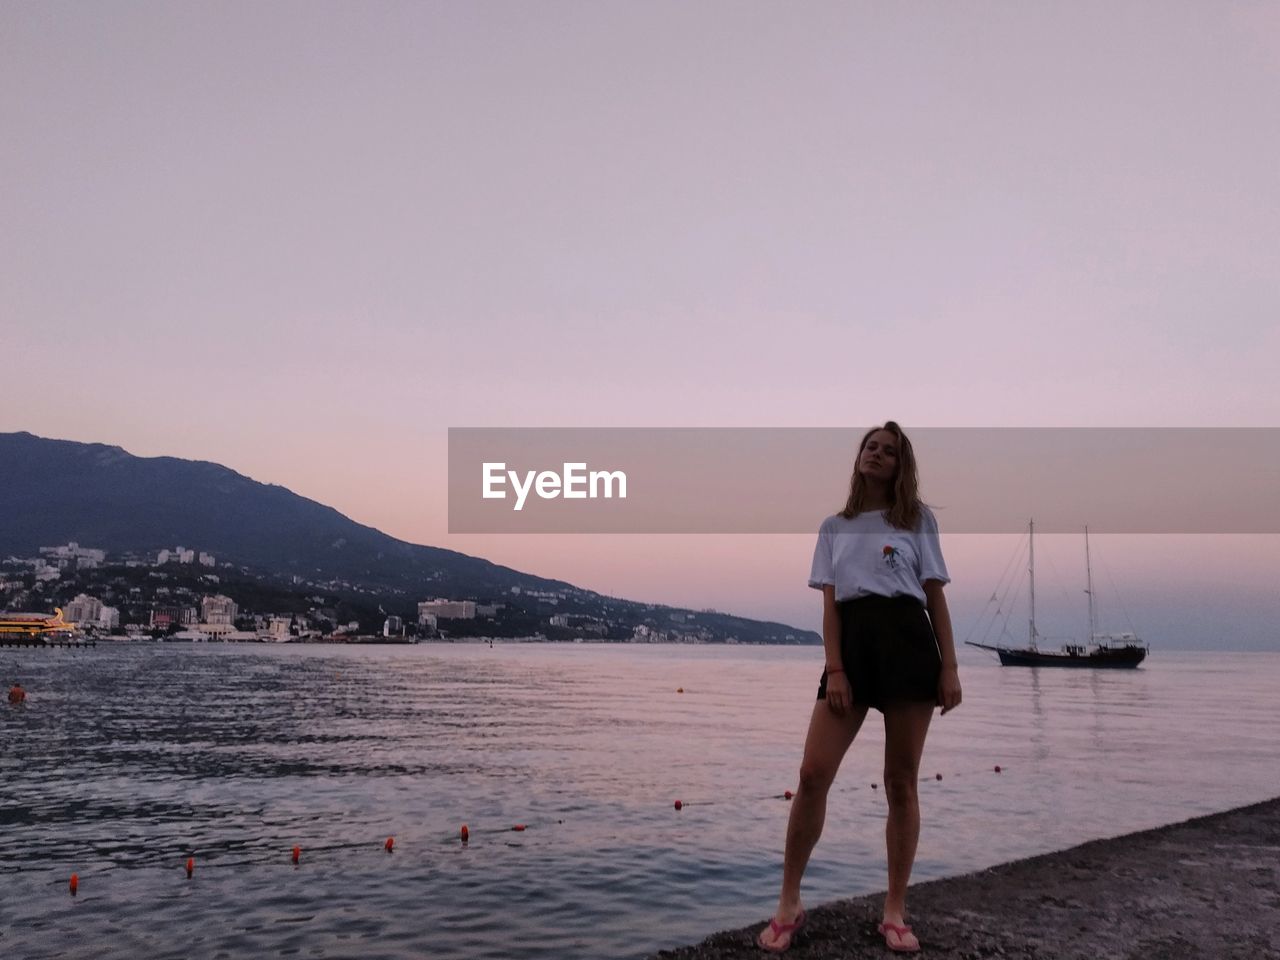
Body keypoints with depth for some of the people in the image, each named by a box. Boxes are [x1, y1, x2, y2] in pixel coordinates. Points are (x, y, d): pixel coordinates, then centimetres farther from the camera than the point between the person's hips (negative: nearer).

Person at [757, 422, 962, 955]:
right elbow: (830, 603, 7)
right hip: (852, 646, 1)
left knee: (901, 783, 2)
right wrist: (834, 669, -6)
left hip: (910, 644, -1)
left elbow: (936, 598, 8)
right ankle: (788, 906, 4)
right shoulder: (834, 527, 15)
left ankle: (895, 914, 14)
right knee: (813, 775, -8)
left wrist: (949, 668, -2)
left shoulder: (919, 519, 12)